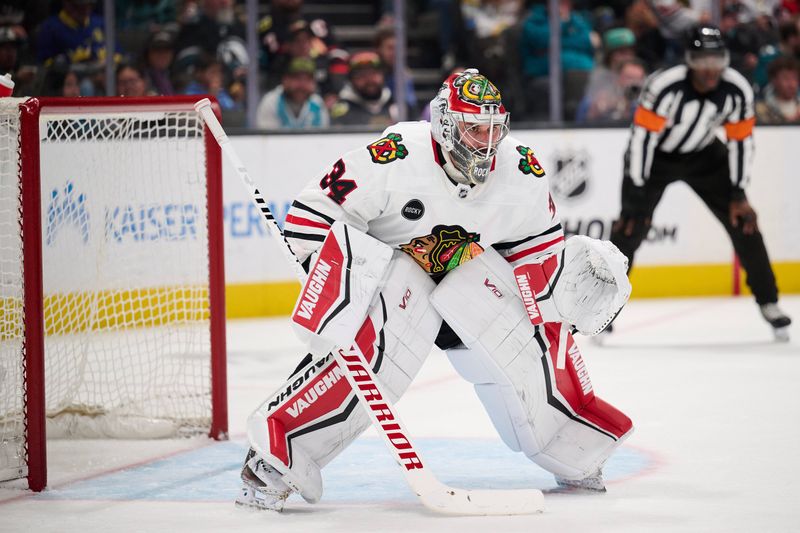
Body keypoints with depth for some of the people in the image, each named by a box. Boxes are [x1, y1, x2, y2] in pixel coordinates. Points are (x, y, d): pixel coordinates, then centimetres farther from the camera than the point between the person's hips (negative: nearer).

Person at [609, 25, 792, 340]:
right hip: (655, 156, -3)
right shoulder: (664, 86, -34)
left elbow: (741, 140, -9)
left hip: (703, 155, 3)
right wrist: (635, 194, -28)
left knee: (743, 222, -2)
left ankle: (768, 303, 10)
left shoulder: (737, 90, -22)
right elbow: (642, 136, -29)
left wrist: (738, 194, -7)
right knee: (631, 227, -15)